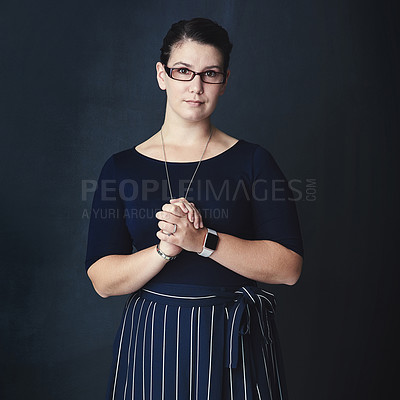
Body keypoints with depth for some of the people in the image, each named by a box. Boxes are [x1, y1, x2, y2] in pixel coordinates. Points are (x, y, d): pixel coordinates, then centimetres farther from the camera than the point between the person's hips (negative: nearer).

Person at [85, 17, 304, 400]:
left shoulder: (253, 161, -2)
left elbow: (288, 267, -9)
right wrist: (165, 249, -21)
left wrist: (202, 241, -20)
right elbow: (102, 280, -4)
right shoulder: (121, 168, 0)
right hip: (151, 339, 1)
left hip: (236, 338, 0)